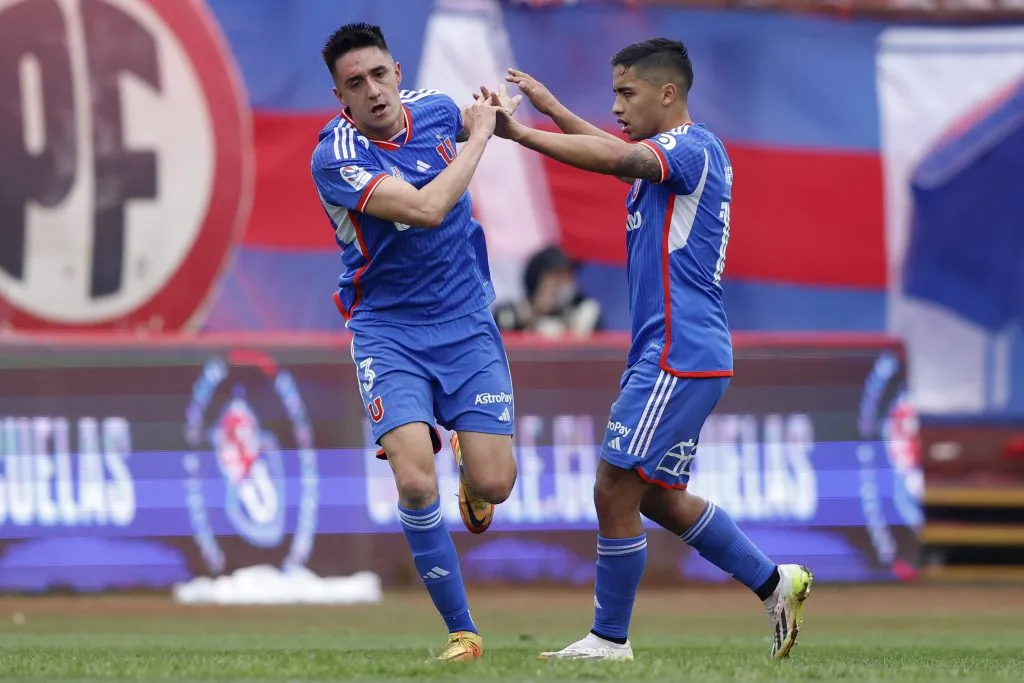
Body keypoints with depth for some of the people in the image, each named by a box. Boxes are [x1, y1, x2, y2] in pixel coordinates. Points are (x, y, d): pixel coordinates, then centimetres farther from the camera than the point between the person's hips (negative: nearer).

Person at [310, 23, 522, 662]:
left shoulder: (435, 108, -1)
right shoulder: (336, 158, -19)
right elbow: (425, 208, -29)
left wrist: (495, 112, 11)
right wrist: (480, 136, -19)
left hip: (467, 322, 3)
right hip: (388, 332, -3)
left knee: (493, 484, -8)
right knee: (415, 482, -21)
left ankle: (467, 457, 33)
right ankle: (462, 630, -3)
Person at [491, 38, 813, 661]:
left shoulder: (695, 147, -13)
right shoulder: (669, 156, 18)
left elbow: (619, 158, -31)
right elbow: (621, 157, 39)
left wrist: (521, 134, -33)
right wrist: (551, 108, 30)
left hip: (678, 355, -11)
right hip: (677, 354, 11)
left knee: (616, 489, -8)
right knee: (658, 496, 15)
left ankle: (610, 639, -1)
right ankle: (775, 583, 19)